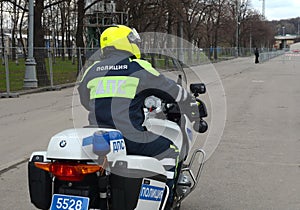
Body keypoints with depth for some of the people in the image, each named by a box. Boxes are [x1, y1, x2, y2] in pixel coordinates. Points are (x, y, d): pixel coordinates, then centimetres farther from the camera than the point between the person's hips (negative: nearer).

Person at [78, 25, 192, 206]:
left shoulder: (92, 71, 12)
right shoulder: (140, 69, -1)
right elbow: (171, 90, 9)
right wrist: (188, 98, 30)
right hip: (130, 139, -5)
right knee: (169, 150, 13)